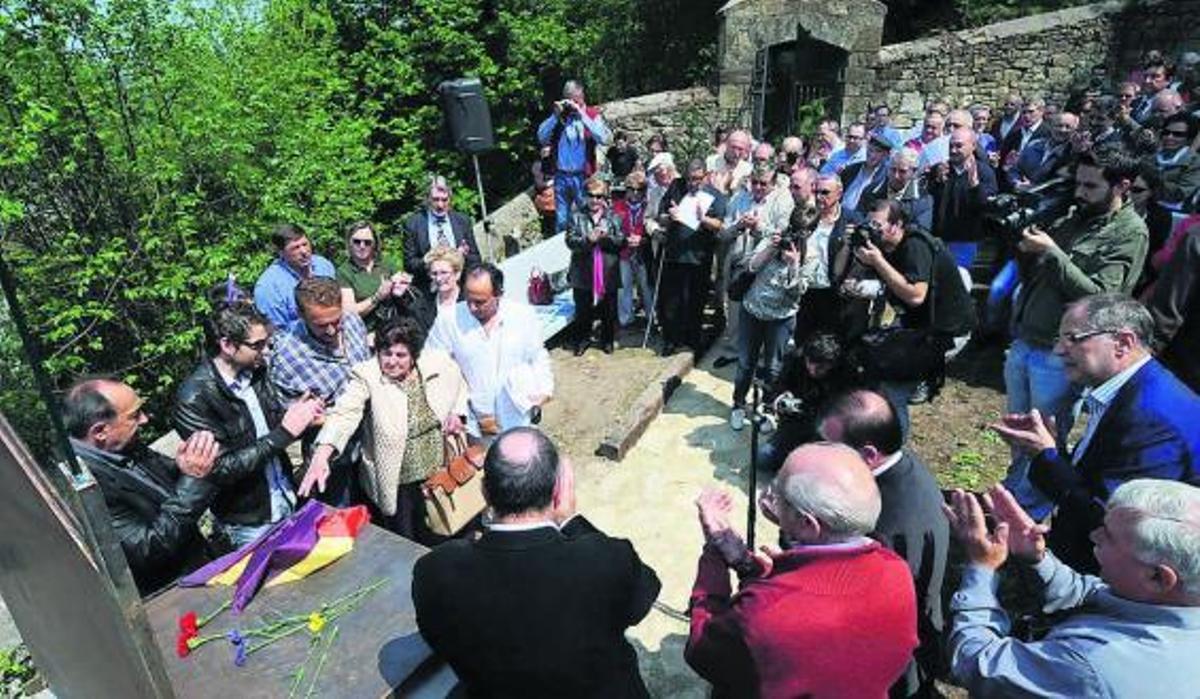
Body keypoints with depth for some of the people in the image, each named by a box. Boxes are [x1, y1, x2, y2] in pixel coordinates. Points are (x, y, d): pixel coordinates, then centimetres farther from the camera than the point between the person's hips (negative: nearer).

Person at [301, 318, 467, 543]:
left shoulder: (439, 363, -8)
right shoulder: (366, 375, -16)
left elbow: (460, 389, 13)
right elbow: (344, 413, -30)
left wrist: (457, 413, -5)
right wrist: (321, 457, -45)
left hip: (440, 472, 3)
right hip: (396, 484, -3)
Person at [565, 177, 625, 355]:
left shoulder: (613, 218, 7)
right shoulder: (577, 217, 5)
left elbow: (621, 242, 1)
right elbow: (570, 241, -5)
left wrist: (607, 237, -17)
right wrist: (588, 239, -21)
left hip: (608, 272, 1)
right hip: (583, 273, -1)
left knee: (609, 310, 10)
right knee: (583, 310, 6)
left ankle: (607, 340, 27)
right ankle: (582, 339, 24)